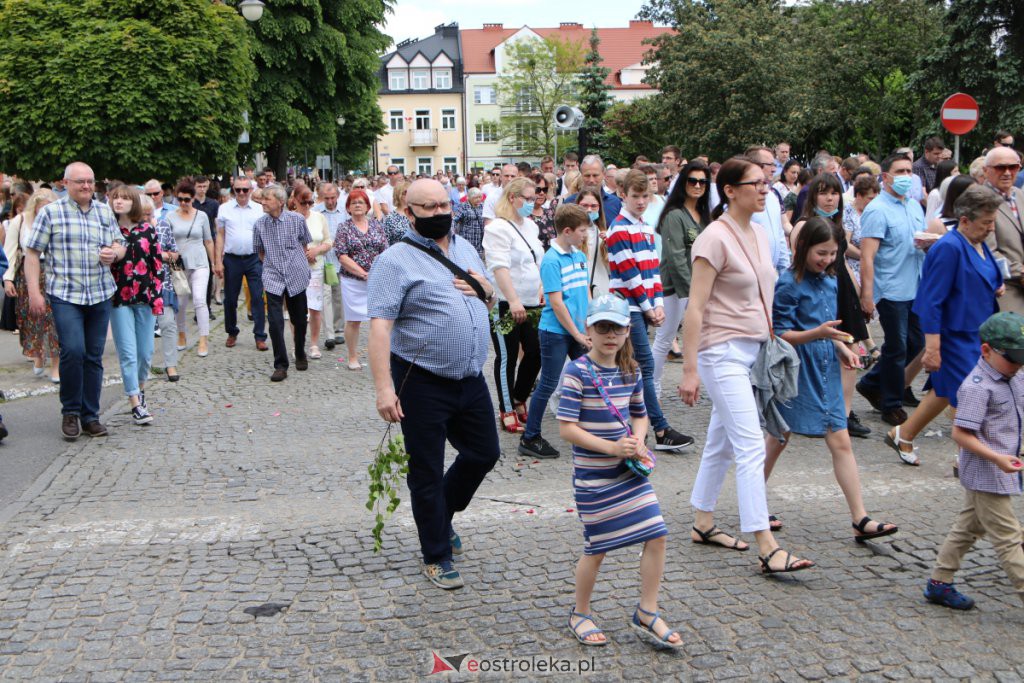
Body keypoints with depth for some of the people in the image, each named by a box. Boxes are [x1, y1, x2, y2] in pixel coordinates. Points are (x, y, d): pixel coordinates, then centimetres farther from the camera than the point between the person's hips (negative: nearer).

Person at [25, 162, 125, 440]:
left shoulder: (105, 212, 13)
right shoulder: (50, 212, 0)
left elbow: (119, 245, 19)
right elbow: (32, 253, -1)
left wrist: (114, 253, -6)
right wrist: (34, 292, -8)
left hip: (100, 295, 4)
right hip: (65, 295, -4)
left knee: (94, 356, 7)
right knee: (73, 350, -16)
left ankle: (90, 415, 17)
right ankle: (70, 412, 3)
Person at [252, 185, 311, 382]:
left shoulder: (297, 220, -5)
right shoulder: (260, 224, -1)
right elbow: (260, 251, 13)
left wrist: (300, 264, 10)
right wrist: (271, 264, 7)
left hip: (296, 277, 0)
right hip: (273, 278, 0)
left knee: (299, 320, 11)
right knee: (275, 321, -10)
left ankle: (300, 355, 36)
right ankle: (280, 365, -1)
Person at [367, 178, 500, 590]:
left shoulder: (465, 249, 12)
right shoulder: (396, 261, -10)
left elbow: (490, 304, 24)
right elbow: (379, 326, -18)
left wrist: (486, 289, -1)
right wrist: (384, 387, -27)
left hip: (471, 379, 7)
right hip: (423, 384, -7)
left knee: (484, 453, 17)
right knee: (427, 473, 5)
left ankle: (443, 517, 41)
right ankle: (436, 557, 21)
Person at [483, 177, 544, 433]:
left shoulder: (531, 226, 14)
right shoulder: (498, 228, -12)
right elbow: (500, 267, -21)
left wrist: (542, 291, 14)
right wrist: (513, 301, -27)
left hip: (531, 304, 8)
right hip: (505, 305, -8)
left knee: (535, 353, 8)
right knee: (507, 357, 0)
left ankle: (519, 401, 26)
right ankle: (507, 412, 9)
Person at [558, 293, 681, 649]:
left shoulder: (631, 371, 4)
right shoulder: (577, 373, -15)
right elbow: (566, 427, -17)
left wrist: (637, 441, -4)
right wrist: (611, 447, -21)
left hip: (628, 471, 6)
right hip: (592, 474, -6)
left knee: (657, 536, -1)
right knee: (597, 547, 5)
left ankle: (647, 614, 15)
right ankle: (580, 614, 28)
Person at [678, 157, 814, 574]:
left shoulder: (759, 236, 11)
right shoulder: (715, 238, -14)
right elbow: (695, 307, -16)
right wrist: (689, 370, -19)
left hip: (752, 351, 9)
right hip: (722, 351, -9)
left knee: (721, 443, 16)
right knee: (751, 447, -12)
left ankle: (702, 524, 29)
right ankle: (767, 548, -11)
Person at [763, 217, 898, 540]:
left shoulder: (830, 281, 10)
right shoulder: (789, 284, -13)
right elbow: (778, 334, -16)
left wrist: (841, 347, 7)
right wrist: (817, 334, -28)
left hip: (825, 370, 6)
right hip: (796, 370, -6)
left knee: (841, 442, 2)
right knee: (779, 437, 7)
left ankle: (861, 520, 2)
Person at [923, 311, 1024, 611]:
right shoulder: (977, 387, -22)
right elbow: (960, 433, -25)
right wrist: (997, 458, -30)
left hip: (999, 473, 10)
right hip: (986, 475, -10)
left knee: (968, 527, 17)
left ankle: (939, 583, 27)